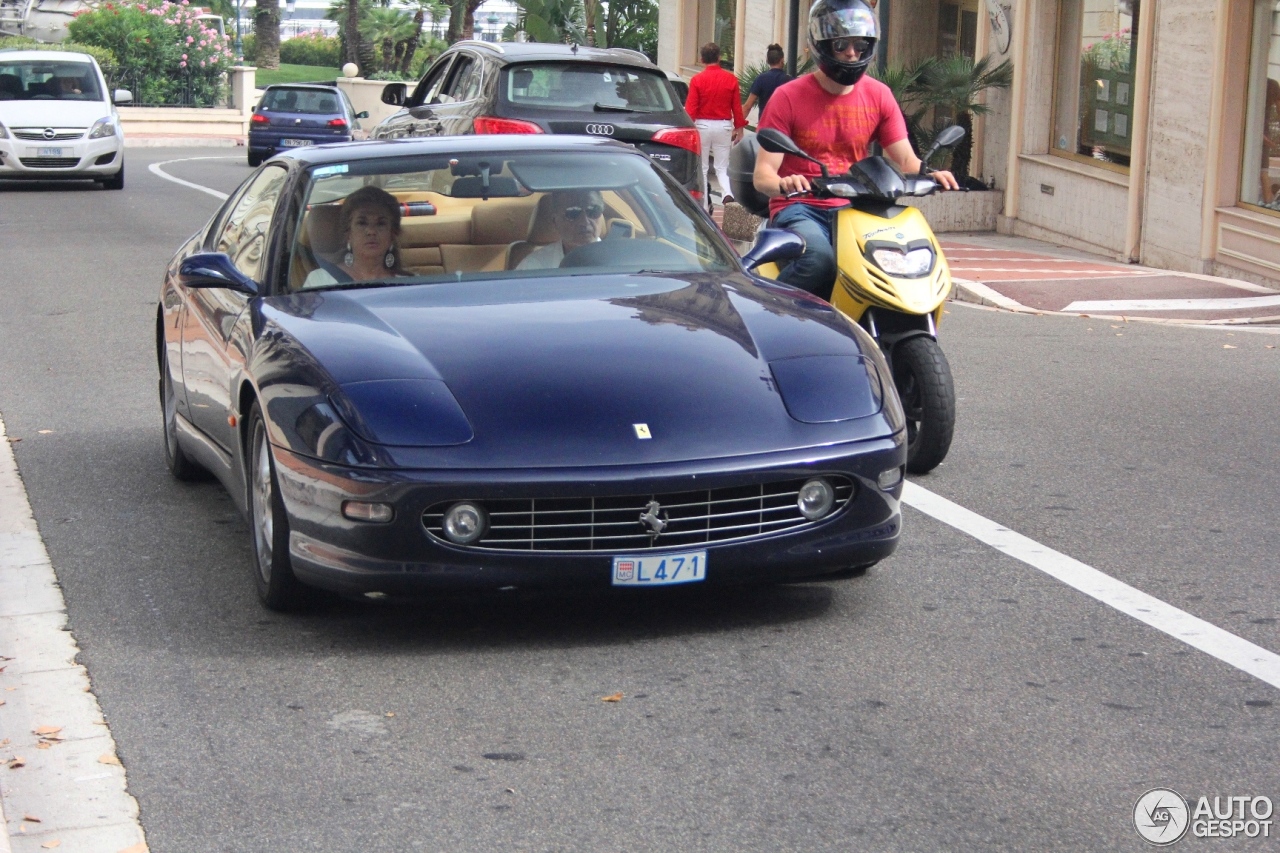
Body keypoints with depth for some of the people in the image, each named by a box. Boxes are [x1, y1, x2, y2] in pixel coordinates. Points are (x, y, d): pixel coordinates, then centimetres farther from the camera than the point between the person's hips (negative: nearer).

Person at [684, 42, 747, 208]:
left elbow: (690, 108, -8)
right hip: (724, 126, 2)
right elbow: (737, 107, 2)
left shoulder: (697, 79, -7)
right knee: (722, 168, 9)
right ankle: (727, 193, -18)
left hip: (702, 125, -2)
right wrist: (739, 128, 12)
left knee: (702, 168, 8)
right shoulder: (731, 79, -1)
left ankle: (704, 205, 9)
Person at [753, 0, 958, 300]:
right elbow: (762, 174, -9)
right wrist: (783, 183, -34)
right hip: (799, 208, -4)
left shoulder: (878, 96, 8)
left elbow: (905, 158, 4)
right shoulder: (789, 97, -4)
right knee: (820, 259, -36)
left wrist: (930, 174, -20)